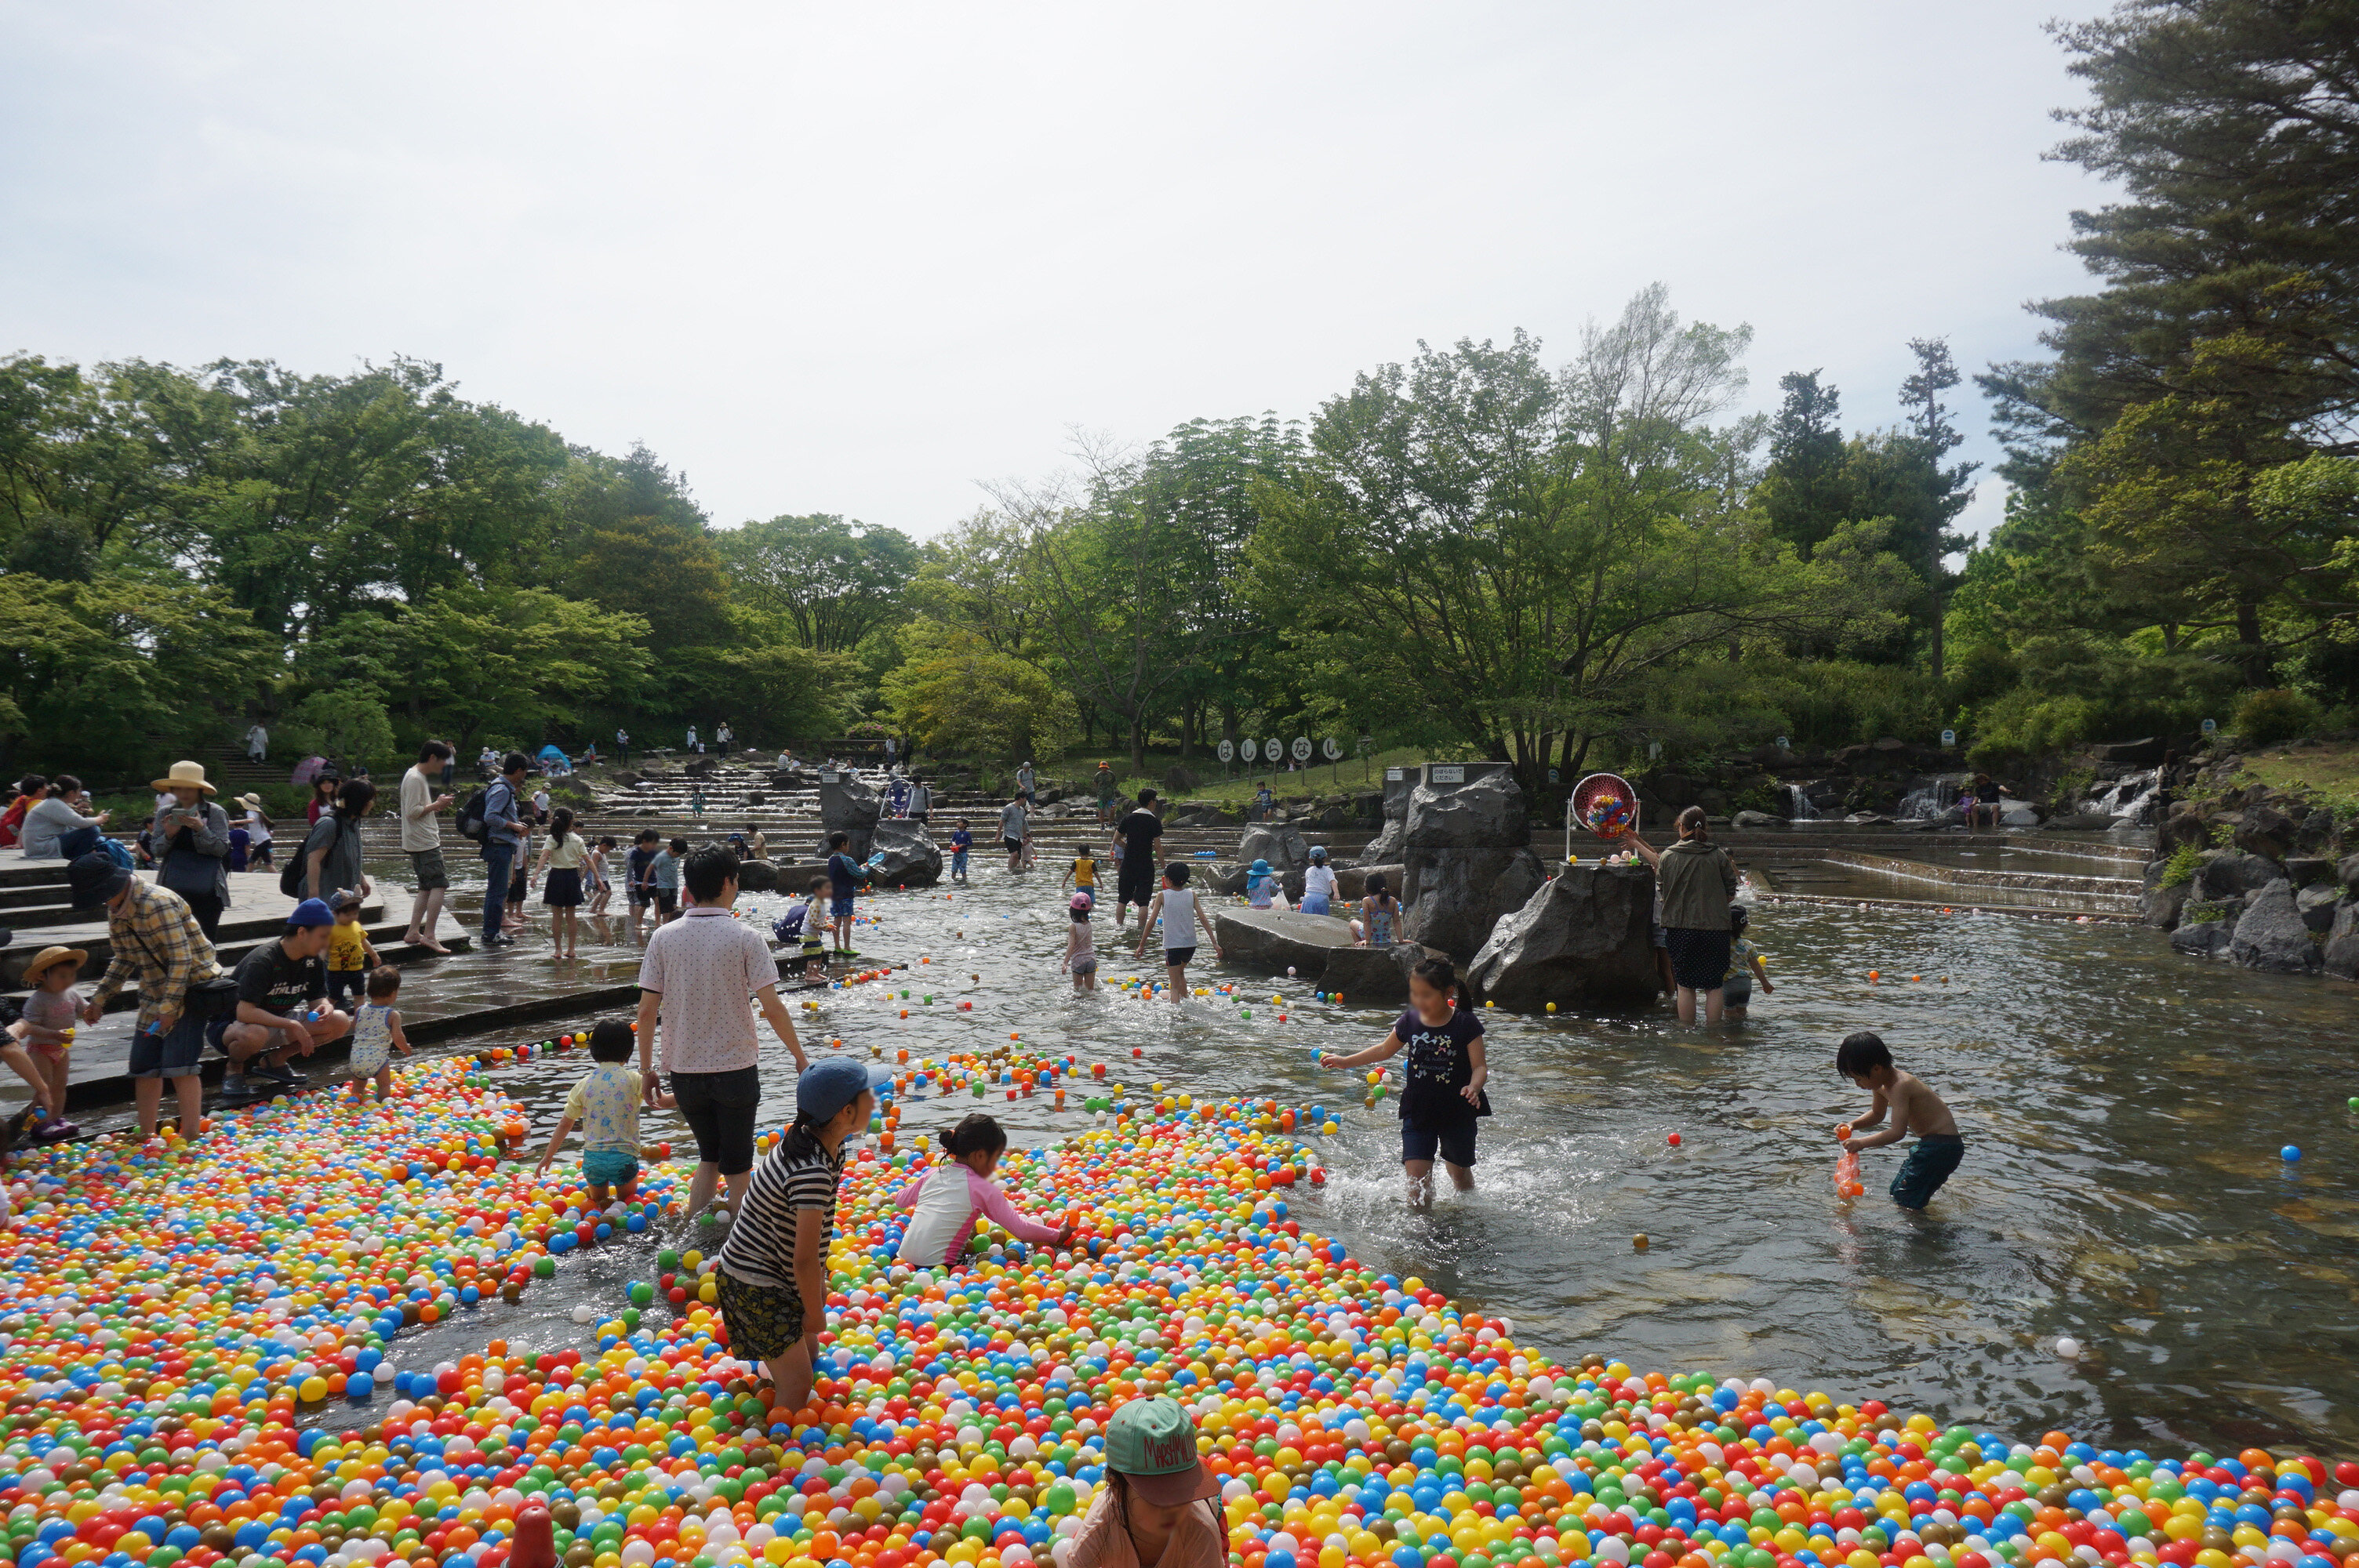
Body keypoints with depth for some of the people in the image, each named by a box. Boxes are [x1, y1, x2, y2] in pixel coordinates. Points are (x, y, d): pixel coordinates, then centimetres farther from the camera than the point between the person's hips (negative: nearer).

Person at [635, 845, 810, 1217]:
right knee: (737, 1164, 12)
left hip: (684, 1071, 3)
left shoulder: (664, 937, -2)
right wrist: (800, 1057, 0)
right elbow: (772, 1008, -12)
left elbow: (647, 1011, -2)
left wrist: (646, 1068, 10)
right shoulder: (745, 938, -10)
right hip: (736, 1068, -3)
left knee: (708, 1156, 22)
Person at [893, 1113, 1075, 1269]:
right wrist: (1058, 1235, 10)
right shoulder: (985, 1189, -4)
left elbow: (901, 1200, 28)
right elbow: (1020, 1229, -2)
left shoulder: (932, 1173, 12)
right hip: (937, 1265, -7)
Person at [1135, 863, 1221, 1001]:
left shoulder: (1162, 896, -5)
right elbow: (1203, 919, -3)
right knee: (1180, 972, 32)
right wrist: (1215, 943, -3)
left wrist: (1142, 945, 2)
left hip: (1172, 945, -4)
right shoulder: (1191, 895, 2)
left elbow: (1151, 922, -6)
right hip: (1191, 945, 4)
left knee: (1175, 986, 1)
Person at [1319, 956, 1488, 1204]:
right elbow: (1384, 1050, 13)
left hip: (1457, 1111, -2)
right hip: (1418, 1110, 2)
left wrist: (1474, 1087, -34)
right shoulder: (1410, 1021, -4)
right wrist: (1345, 1061, 13)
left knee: (1460, 1172, 17)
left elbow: (1480, 1066, -12)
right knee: (1416, 1174, -9)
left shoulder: (1466, 1023, -13)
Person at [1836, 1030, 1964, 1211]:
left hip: (1942, 1147, -11)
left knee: (1906, 1202, -15)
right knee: (1896, 1192, 21)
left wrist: (1862, 1143, -27)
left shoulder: (1900, 1086, -24)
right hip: (1930, 1144, 11)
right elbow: (1877, 1114, 25)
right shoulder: (1881, 1085, 5)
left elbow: (1898, 1132, -32)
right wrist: (1852, 1126, 8)